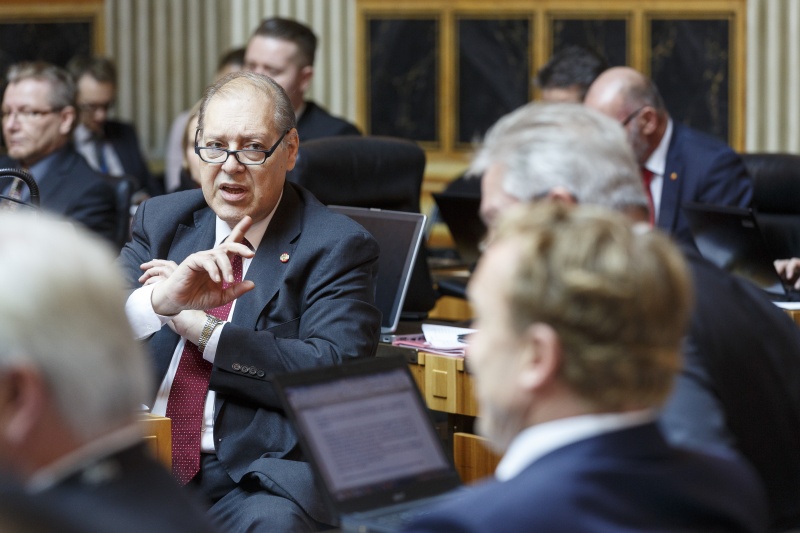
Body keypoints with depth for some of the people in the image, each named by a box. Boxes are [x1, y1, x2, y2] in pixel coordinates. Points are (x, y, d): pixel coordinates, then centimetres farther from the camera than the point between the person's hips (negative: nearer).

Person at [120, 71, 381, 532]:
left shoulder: (337, 247, 1)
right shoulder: (161, 220, 15)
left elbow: (333, 370, -13)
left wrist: (200, 327, -9)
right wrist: (160, 301, -20)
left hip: (255, 476, -3)